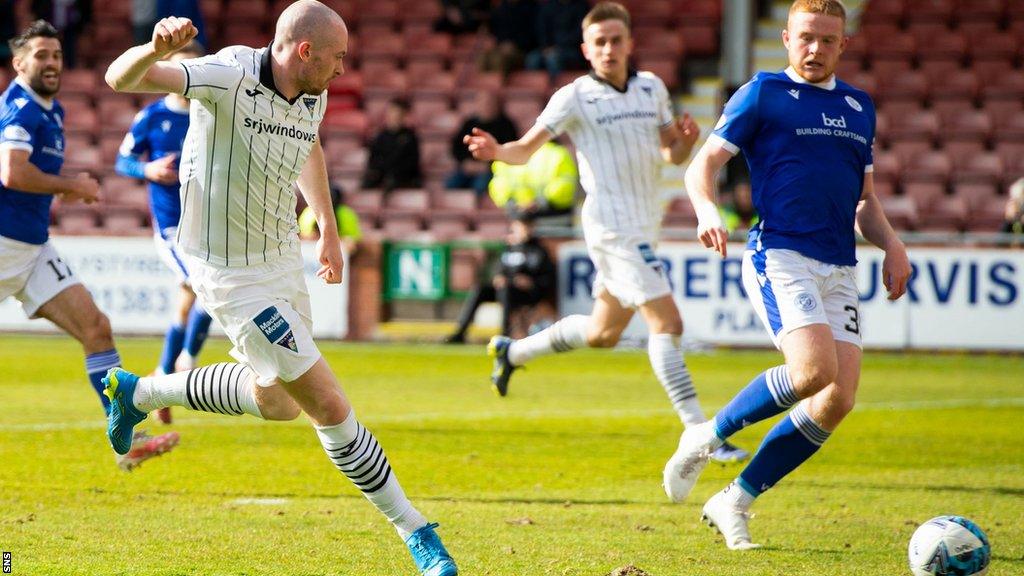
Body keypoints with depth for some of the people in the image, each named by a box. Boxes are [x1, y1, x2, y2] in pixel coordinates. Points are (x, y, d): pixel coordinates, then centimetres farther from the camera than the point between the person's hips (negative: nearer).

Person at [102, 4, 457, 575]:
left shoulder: (313, 97, -1)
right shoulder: (229, 77, -24)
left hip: (283, 259, 9)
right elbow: (121, 79, -33)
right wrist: (155, 50, -55)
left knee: (277, 401, 26)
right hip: (233, 276, -9)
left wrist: (329, 228, 27)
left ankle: (138, 392, 43)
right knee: (330, 406, -10)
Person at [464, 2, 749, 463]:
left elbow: (672, 154, 16)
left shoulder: (652, 88, 9)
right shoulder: (576, 97, -8)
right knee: (667, 323, -16)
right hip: (613, 227, -7)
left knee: (603, 333, 19)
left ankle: (513, 352, 39)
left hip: (643, 227, 7)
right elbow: (527, 148, -11)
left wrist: (685, 140, -7)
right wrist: (496, 151, -33)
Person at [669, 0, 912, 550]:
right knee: (813, 370, -27)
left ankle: (736, 501, 6)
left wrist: (891, 243, 9)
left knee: (839, 399, -7)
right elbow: (703, 164, -2)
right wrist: (707, 210, -22)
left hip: (839, 268, 6)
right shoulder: (762, 94, 2)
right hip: (780, 254, -6)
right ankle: (707, 437, -4)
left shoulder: (859, 107, 19)